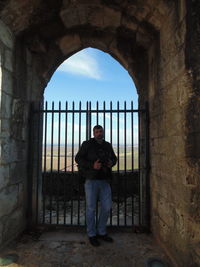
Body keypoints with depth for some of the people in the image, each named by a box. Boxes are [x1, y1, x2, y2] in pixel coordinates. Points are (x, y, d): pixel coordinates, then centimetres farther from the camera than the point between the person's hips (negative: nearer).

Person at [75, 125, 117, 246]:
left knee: (107, 207, 8)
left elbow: (114, 158, 21)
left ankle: (101, 232, 28)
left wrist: (112, 163, -3)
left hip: (105, 181, 5)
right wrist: (92, 165, -20)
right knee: (91, 208, 5)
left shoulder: (108, 145, 10)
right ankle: (92, 235, 22)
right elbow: (78, 158, -7)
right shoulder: (87, 144, -3)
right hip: (91, 180, -4)